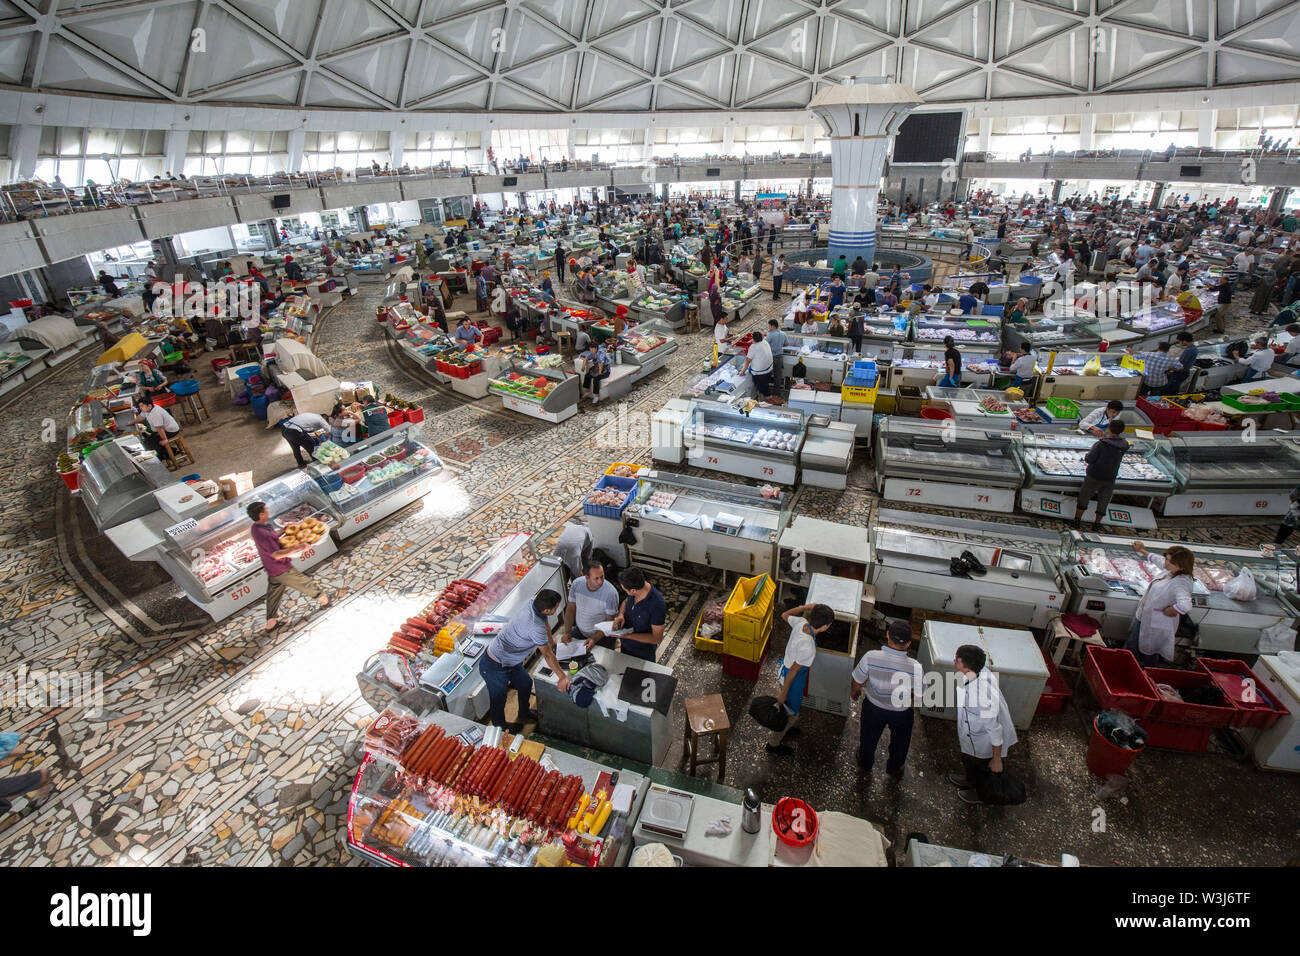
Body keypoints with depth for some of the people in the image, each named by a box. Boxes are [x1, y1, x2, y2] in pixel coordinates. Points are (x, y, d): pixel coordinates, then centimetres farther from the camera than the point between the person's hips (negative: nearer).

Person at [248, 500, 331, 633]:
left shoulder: (255, 528, -1)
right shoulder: (263, 534, -32)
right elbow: (276, 554, -30)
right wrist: (298, 548, -31)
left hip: (271, 570, 9)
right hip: (282, 570, -9)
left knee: (273, 595, 19)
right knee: (304, 583, 12)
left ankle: (270, 623, 30)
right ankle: (323, 599, 32)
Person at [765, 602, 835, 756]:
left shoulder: (801, 622, -20)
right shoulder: (808, 648, -39)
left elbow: (785, 615, 3)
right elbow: (793, 671, -28)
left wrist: (805, 607, 1)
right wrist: (783, 694, -16)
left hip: (785, 667, 8)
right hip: (792, 680, -8)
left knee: (795, 705, 33)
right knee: (791, 714, 17)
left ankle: (783, 728, 58)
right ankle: (774, 744, 38)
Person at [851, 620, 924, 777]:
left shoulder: (870, 657, -33)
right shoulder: (915, 667, -34)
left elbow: (858, 682, -17)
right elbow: (919, 697, -18)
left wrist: (854, 691, 7)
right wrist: (911, 703, 7)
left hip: (874, 707, 1)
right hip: (902, 711, 0)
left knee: (869, 737, 31)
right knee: (899, 742, 32)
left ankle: (865, 764, 57)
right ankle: (894, 768, 58)